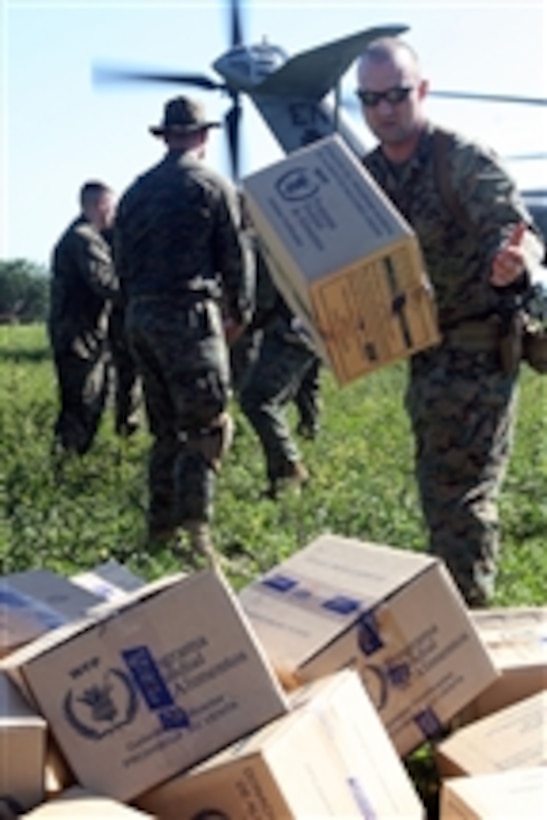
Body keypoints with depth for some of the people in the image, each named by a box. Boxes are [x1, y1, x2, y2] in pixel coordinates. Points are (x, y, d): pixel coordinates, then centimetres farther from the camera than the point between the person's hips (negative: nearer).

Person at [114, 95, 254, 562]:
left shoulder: (135, 192, 13)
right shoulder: (212, 186, -3)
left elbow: (122, 261, 15)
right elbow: (237, 255, -2)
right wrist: (239, 314, 10)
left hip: (141, 316, 6)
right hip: (190, 313, -6)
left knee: (166, 429, 14)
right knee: (208, 426, -5)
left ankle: (162, 528, 15)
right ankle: (195, 525, -17)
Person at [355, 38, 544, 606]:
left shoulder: (466, 161, -15)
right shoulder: (364, 176, 5)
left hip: (478, 352, -7)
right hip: (425, 356, 8)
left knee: (460, 495, -6)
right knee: (438, 491, 18)